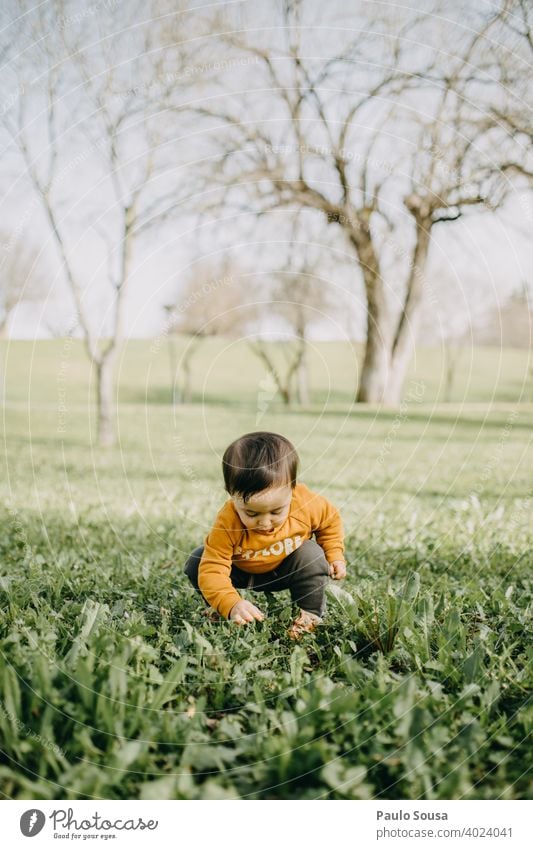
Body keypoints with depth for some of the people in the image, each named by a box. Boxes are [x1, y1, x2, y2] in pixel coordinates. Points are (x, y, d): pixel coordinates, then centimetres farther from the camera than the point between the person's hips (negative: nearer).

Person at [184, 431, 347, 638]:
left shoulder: (307, 504, -32)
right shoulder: (227, 523, -40)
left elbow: (330, 520, -7)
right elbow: (212, 570, -43)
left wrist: (335, 556, -14)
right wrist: (231, 604, -58)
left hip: (285, 571, 1)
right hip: (240, 572, 0)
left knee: (312, 555, -28)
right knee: (195, 564, -20)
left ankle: (310, 615, -9)